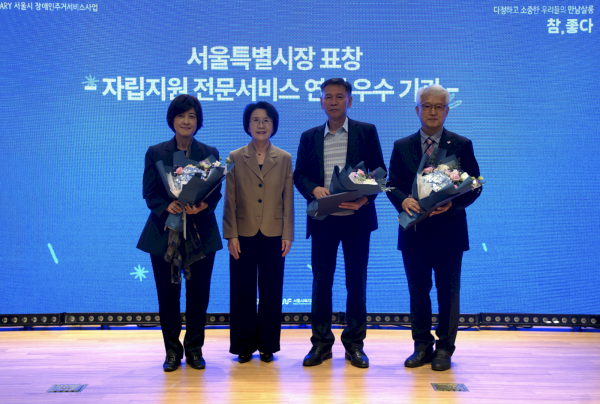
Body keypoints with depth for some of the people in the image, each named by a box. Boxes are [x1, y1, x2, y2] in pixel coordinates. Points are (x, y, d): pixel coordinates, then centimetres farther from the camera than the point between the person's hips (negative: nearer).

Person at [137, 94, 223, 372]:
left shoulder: (210, 153, 7)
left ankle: (194, 349, 20)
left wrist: (203, 205, -20)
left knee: (198, 292, 4)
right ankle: (172, 351, 19)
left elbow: (216, 192, 1)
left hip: (200, 233, 1)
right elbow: (149, 193, 0)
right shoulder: (155, 153, 5)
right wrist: (167, 206, -21)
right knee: (167, 294, 4)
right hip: (164, 233, 0)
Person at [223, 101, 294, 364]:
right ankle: (244, 346, 18)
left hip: (273, 235, 1)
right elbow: (230, 200, 1)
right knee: (242, 292, 5)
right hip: (244, 234, 0)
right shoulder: (235, 158, 4)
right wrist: (231, 235, -5)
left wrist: (287, 234, -1)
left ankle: (267, 345, 19)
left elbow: (288, 200, 4)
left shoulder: (284, 159, 6)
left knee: (271, 292, 6)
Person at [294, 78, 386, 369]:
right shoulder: (309, 137, 12)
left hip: (357, 217, -1)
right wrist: (314, 189, -13)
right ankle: (321, 342, 17)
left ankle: (354, 344, 17)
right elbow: (299, 174, 8)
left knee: (356, 280, 5)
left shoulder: (366, 132, 6)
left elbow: (379, 170, 2)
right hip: (322, 219, 2)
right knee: (321, 280, 5)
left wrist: (365, 197, -15)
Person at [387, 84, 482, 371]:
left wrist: (453, 203, -18)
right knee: (418, 292, 10)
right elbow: (392, 184, 6)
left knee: (448, 292, 6)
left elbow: (474, 186, 0)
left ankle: (444, 348, 19)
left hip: (448, 231, -2)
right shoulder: (402, 147, 9)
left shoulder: (462, 145, 3)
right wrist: (403, 200, -15)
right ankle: (422, 346, 24)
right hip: (414, 231, 2)